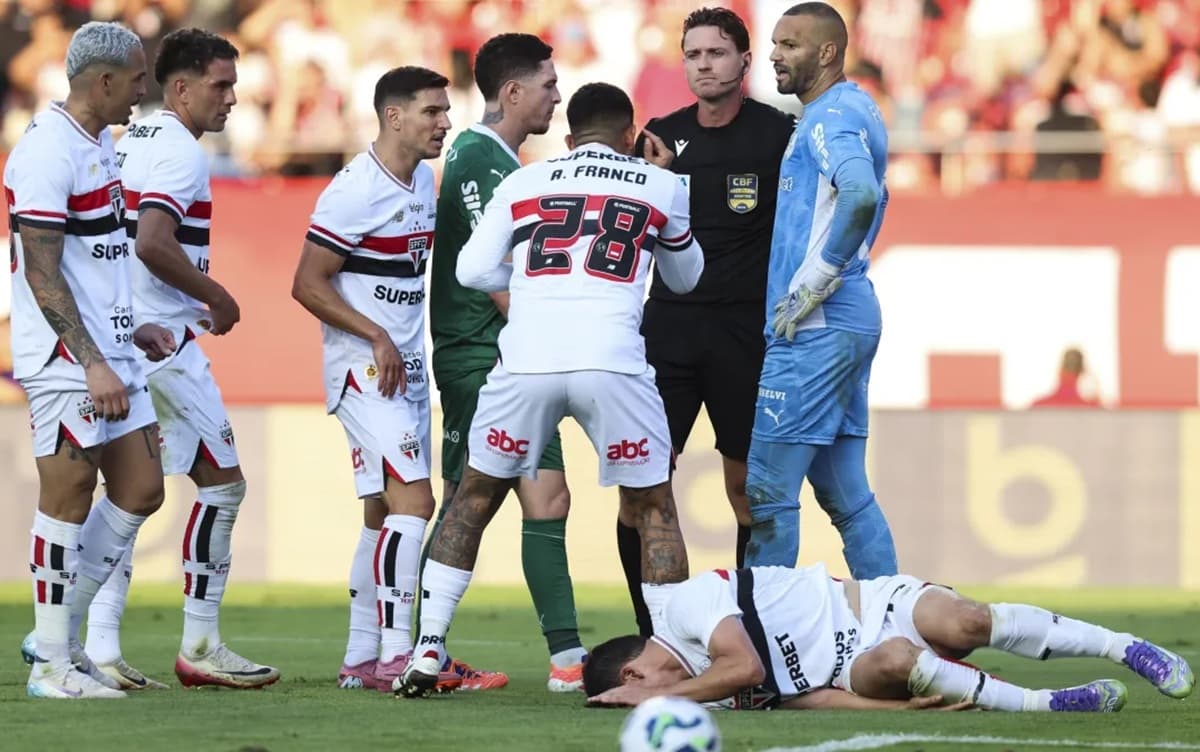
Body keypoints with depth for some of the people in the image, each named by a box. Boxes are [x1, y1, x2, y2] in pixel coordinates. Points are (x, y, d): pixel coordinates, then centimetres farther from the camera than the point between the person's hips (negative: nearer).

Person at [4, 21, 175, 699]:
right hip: (66, 361, -10)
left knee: (140, 490, 9)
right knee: (68, 496, -4)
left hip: (109, 355, 10)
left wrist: (130, 331, 19)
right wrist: (93, 364, -21)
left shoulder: (99, 146, 14)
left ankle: (62, 636, 17)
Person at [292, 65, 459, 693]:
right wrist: (378, 338, -17)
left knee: (385, 515, 10)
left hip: (407, 370, 9)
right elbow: (308, 284, -16)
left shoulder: (423, 180, 11)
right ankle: (395, 655, -18)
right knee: (412, 501, -16)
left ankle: (360, 659, 15)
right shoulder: (358, 190, -16)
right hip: (364, 368, -9)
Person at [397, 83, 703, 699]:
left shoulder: (524, 183, 18)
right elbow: (685, 277, 33)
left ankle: (427, 651, 13)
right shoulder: (661, 188, 17)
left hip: (527, 363, 1)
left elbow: (473, 269, 12)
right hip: (612, 364, -1)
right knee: (652, 509, 14)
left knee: (475, 498, 18)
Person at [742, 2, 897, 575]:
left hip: (815, 328, -10)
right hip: (852, 321, 10)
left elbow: (860, 195, -30)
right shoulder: (853, 112, 19)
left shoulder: (832, 116, -12)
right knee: (847, 495, 12)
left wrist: (812, 285, -22)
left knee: (769, 490, -7)